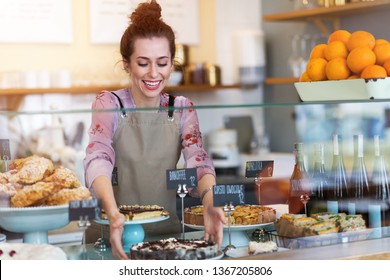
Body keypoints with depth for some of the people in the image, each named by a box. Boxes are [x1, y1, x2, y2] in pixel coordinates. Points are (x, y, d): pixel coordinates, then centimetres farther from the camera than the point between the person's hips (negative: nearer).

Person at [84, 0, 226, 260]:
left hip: (168, 230, 2)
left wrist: (210, 202, -31)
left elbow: (198, 159, -9)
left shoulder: (182, 109, 6)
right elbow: (98, 159, -19)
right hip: (114, 233, -2)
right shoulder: (109, 104, -3)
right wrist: (112, 212, -38)